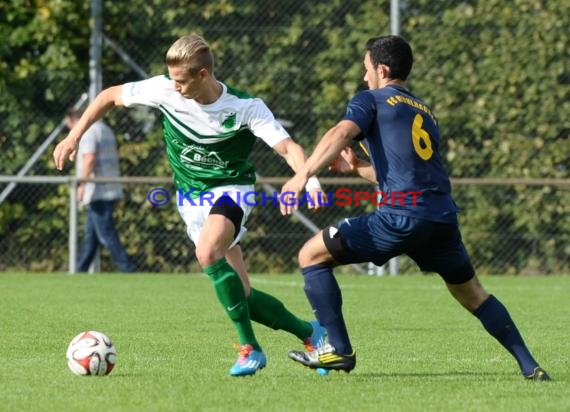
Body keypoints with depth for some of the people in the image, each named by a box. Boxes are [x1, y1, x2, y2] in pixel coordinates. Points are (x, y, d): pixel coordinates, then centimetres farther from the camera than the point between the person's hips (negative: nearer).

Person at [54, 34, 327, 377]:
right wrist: (74, 137, -1)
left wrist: (310, 180, -44)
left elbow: (289, 148, -25)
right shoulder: (164, 91, -13)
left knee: (208, 252, -35)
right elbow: (111, 96, 1)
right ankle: (309, 333, 21)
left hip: (230, 188, -4)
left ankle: (250, 348, -27)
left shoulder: (246, 107, -20)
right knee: (241, 297, -1)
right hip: (191, 197, 4)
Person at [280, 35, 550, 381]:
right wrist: (356, 167, 38)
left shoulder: (371, 100, 8)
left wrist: (303, 175, -20)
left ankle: (339, 350, -2)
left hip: (401, 216, -7)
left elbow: (340, 134, -12)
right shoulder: (425, 111, 28)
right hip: (443, 216, 7)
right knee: (472, 293, 24)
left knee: (312, 255, 4)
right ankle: (530, 366, 17)